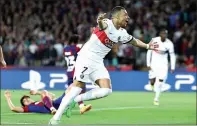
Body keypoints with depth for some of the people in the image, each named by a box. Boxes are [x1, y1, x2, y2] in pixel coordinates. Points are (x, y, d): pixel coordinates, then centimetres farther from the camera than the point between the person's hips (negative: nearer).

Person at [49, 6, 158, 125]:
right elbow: (102, 25, -42)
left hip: (98, 62, 8)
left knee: (106, 90, -8)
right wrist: (100, 22, -65)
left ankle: (74, 100, 0)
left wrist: (147, 46, 24)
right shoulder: (107, 24, -16)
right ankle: (56, 118, -13)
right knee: (79, 86, -17)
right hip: (86, 58, -8)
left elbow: (134, 41, 29)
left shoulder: (122, 34, 8)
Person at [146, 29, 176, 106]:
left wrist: (172, 67, -6)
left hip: (163, 64, 0)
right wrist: (148, 64, -8)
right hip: (154, 63, 0)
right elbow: (149, 52, -4)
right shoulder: (154, 40, -12)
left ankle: (156, 99, 0)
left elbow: (172, 55, -1)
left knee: (160, 81, -11)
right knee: (152, 81, -6)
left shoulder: (169, 44, -9)